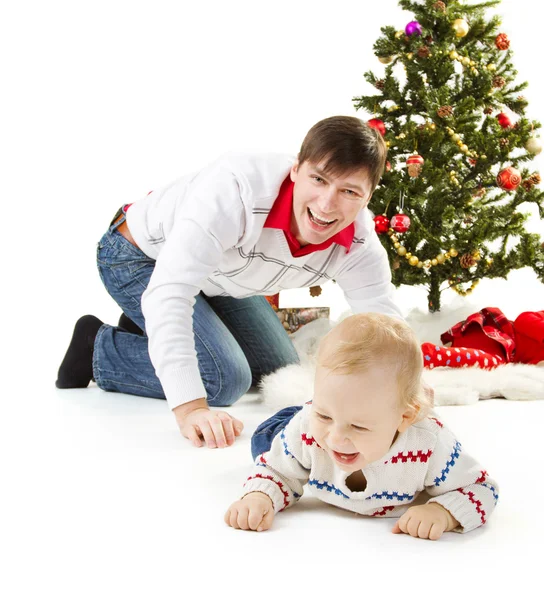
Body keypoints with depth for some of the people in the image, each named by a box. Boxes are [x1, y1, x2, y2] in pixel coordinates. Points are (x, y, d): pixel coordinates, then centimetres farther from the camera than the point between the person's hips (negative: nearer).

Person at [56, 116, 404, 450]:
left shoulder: (359, 243, -24)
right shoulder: (238, 188, -43)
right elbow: (168, 292, -47)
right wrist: (189, 408, -54)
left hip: (217, 277, 7)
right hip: (138, 257, -7)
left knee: (280, 376, 11)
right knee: (225, 379, -21)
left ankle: (144, 331, 23)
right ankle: (97, 350, 1)